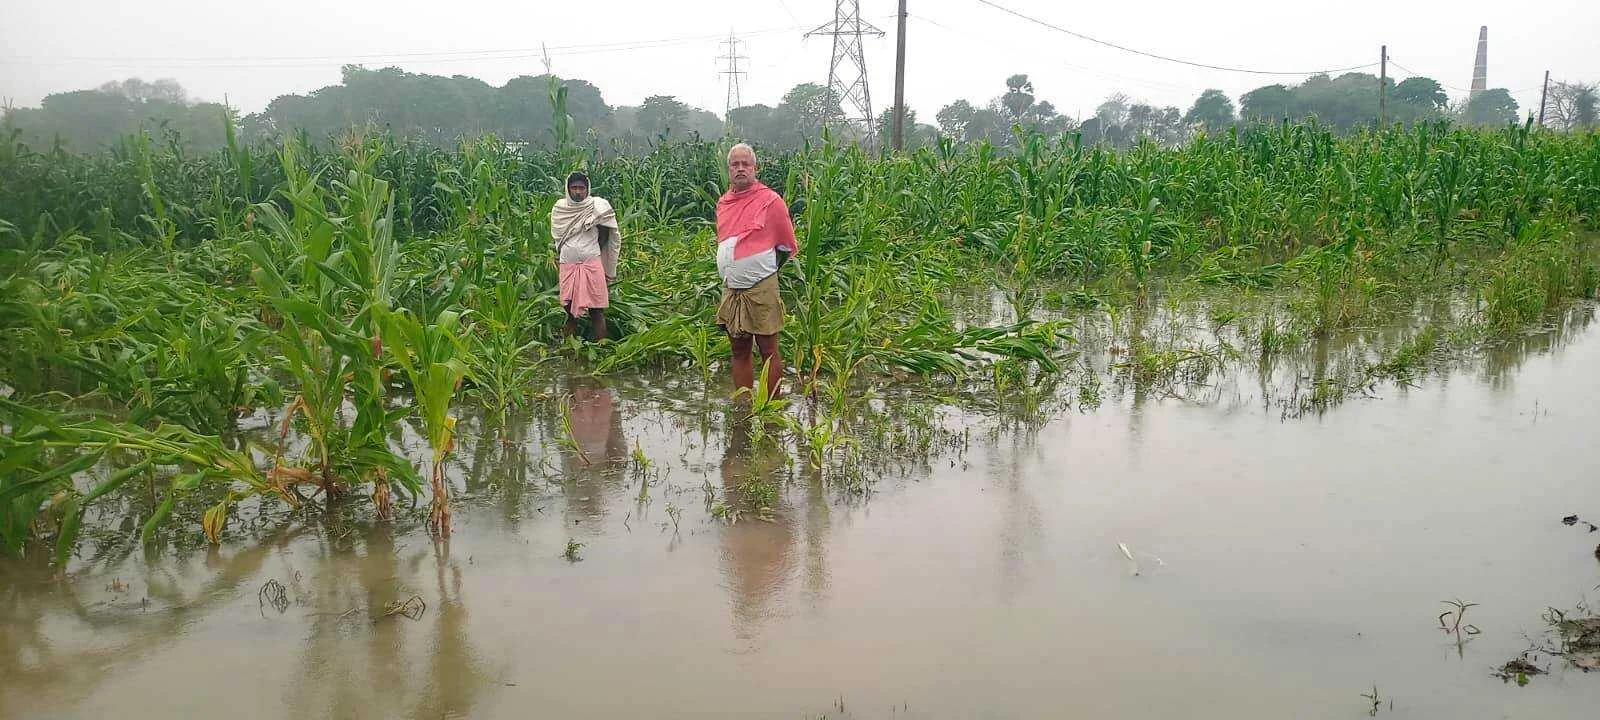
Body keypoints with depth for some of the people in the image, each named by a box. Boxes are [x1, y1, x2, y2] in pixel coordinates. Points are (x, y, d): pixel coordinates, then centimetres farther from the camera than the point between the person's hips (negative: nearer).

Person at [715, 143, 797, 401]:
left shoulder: (770, 200, -6)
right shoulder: (723, 202, 11)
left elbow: (788, 247, 1)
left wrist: (766, 270, 8)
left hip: (761, 290, -6)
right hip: (730, 290, 6)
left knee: (768, 351, 0)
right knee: (739, 351, 11)